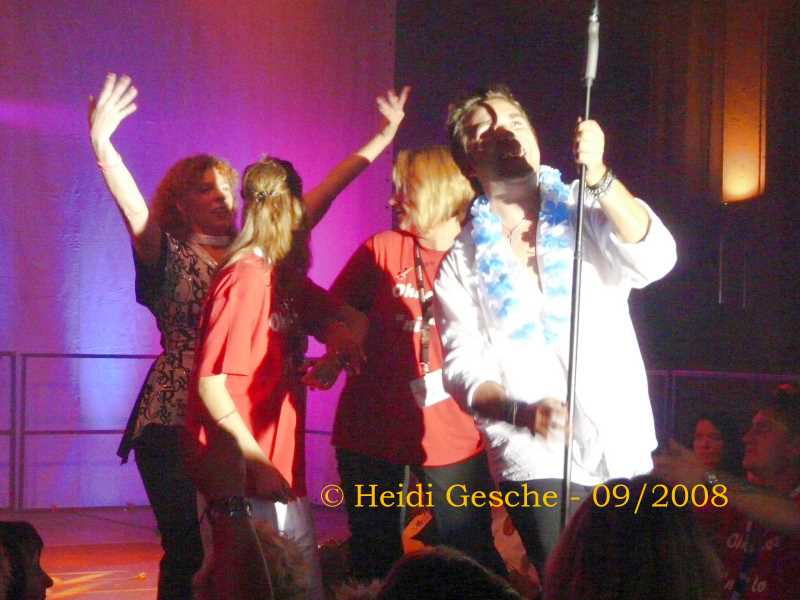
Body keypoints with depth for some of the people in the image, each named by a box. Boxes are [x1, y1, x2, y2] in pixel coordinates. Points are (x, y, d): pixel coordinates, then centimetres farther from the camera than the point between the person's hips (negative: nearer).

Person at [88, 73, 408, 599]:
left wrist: (384, 137, 11)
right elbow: (132, 204, -15)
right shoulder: (170, 259, 3)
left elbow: (323, 193, 12)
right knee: (186, 555, -6)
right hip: (176, 426, -4)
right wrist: (101, 143, -32)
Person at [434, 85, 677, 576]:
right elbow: (463, 369, -3)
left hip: (623, 453, 1)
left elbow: (655, 259, -16)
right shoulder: (463, 261, 5)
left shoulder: (589, 215, 4)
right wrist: (521, 414, -23)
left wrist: (597, 174, -30)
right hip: (536, 464, -1)